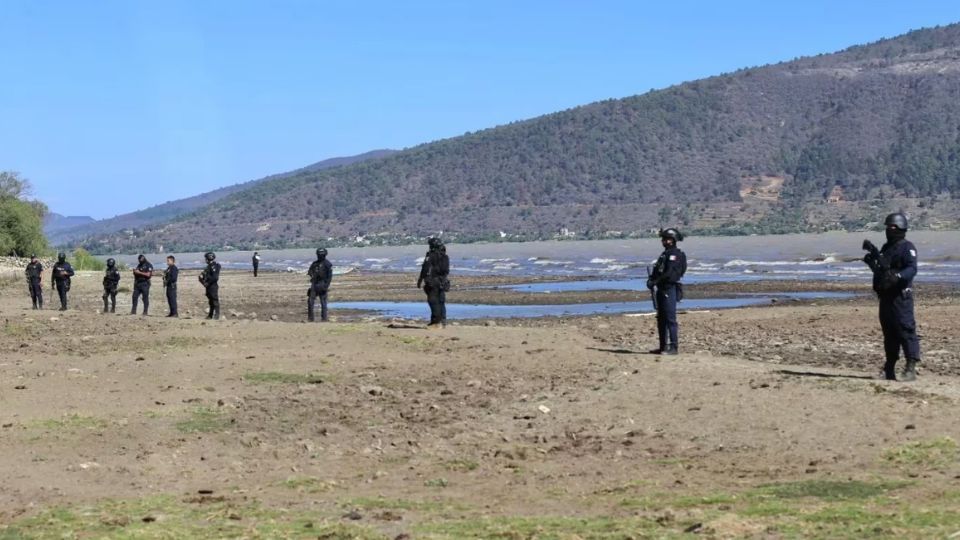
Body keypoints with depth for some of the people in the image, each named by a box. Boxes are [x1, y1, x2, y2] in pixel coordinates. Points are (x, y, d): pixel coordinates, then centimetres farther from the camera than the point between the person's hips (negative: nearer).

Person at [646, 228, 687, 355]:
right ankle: (663, 347, 18)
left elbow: (669, 273, -20)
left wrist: (654, 282, -18)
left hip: (670, 289, -10)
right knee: (661, 319, 12)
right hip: (662, 290, 10)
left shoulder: (675, 254, -11)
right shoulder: (665, 254, 19)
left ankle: (673, 347, -10)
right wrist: (651, 279, 3)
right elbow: (658, 271, 22)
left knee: (670, 319, -11)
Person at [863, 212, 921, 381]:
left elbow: (912, 269, -21)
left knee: (906, 330, -12)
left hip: (900, 296, -9)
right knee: (889, 332, 12)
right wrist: (872, 260, 17)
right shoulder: (886, 248, 20)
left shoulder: (907, 247, -7)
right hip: (885, 296, 9)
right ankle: (889, 370, 18)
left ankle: (911, 369, -14)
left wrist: (898, 276, -36)